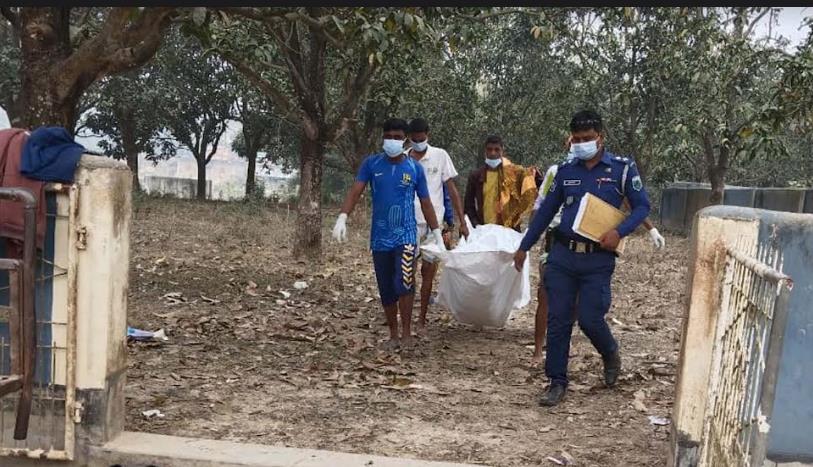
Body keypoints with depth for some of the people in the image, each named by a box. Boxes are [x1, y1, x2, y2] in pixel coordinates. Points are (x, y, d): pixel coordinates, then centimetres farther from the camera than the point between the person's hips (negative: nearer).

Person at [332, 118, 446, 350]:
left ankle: (407, 332, -5)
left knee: (404, 284, -20)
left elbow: (426, 204, 6)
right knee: (386, 290, 8)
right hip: (379, 238, 2)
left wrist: (438, 235, 5)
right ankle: (393, 335, 23)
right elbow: (355, 191, -7)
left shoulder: (415, 168, 0)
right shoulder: (371, 163, 1)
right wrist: (342, 218, -22)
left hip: (406, 236, -2)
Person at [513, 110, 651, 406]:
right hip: (562, 255, 3)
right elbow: (546, 211, 15)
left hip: (598, 260, -3)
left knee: (589, 319, -5)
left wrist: (619, 232, -18)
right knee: (557, 320, 2)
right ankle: (557, 382, 14)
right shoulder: (566, 171, 9)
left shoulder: (622, 168, -1)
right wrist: (524, 247, 15)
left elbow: (642, 206, 0)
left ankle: (611, 354, 29)